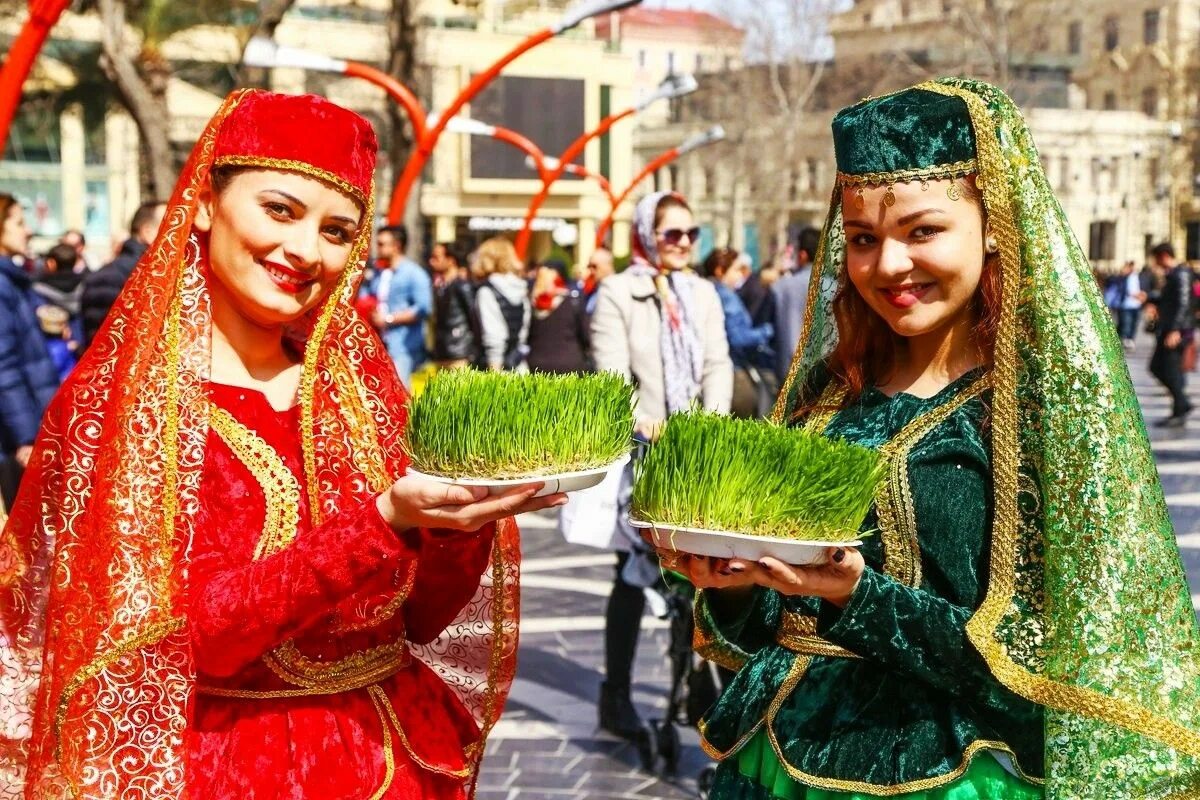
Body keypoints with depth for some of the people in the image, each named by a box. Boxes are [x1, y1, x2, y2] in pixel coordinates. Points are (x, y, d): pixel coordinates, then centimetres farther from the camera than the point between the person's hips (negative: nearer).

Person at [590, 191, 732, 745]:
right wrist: (642, 422, -29)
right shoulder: (616, 293, -2)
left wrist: (714, 415, -13)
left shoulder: (703, 293, 14)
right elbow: (611, 371, -13)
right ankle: (616, 697, 13)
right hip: (639, 450, -4)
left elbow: (717, 362, 5)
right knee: (634, 574, 2)